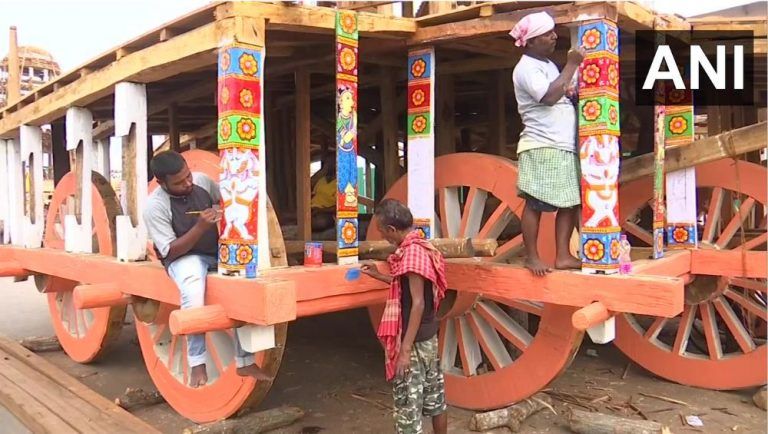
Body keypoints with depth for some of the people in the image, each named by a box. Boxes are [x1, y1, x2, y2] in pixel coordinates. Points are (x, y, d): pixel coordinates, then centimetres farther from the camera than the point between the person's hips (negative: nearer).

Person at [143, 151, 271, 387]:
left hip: (217, 252, 4)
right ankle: (197, 363, -28)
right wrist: (200, 227, -28)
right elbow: (170, 251, -17)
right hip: (183, 257, -4)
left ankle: (245, 360, -17)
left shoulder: (202, 180, -4)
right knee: (193, 285, -40)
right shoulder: (154, 206, -16)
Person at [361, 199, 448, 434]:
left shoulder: (411, 252, -20)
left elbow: (417, 303, -23)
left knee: (408, 403, 1)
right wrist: (378, 276, 26)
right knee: (434, 396, 19)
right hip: (428, 337, 9)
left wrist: (405, 350, -22)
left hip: (414, 341, -9)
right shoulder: (419, 246, 8)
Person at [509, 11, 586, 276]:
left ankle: (563, 256, 11)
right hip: (541, 148, -9)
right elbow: (550, 97, -22)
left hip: (565, 147, 9)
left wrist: (571, 91, 7)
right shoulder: (526, 68, -8)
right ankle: (532, 257, 6)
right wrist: (572, 64, -14)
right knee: (536, 204, -4)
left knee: (570, 203, 6)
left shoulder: (548, 65, 20)